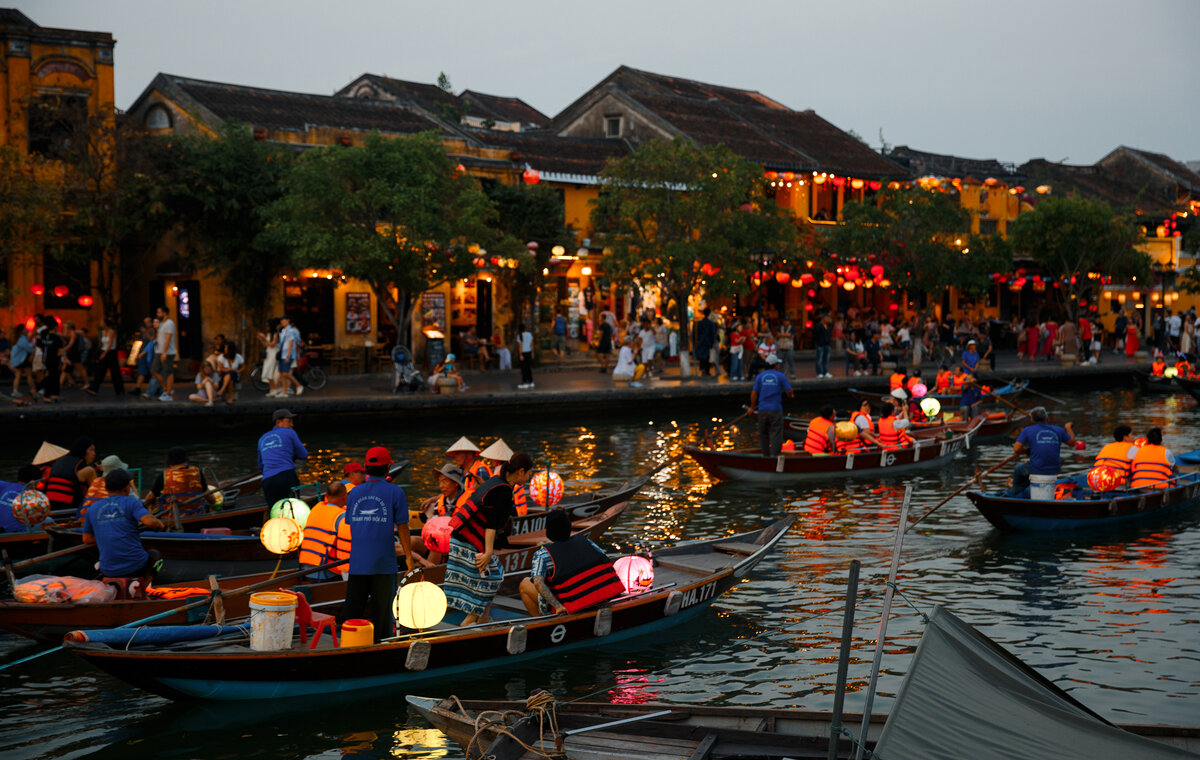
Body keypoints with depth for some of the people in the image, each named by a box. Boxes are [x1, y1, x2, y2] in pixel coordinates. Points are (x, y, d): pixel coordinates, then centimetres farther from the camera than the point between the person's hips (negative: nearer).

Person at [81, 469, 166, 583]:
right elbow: (150, 522, -18)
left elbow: (87, 539, 16)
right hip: (136, 566, -3)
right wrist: (160, 524, 3)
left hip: (109, 571, 3)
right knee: (154, 555, 31)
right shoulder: (131, 502, -4)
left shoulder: (92, 510, 9)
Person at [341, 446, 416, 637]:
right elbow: (402, 528, -6)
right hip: (383, 563, -4)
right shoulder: (395, 492, -5)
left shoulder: (355, 492, 7)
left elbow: (350, 524, 15)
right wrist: (409, 556, 3)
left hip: (357, 562, 4)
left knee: (352, 607, 8)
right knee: (382, 609, 6)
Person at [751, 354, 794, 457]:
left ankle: (765, 454, 17)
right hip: (776, 410, -3)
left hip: (762, 409, 3)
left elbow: (754, 393, 0)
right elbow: (789, 391, -4)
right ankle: (774, 455, -11)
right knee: (776, 434, -2)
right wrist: (789, 396, 20)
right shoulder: (781, 376, -1)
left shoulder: (760, 376, 5)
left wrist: (752, 407, 10)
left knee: (763, 433, 12)